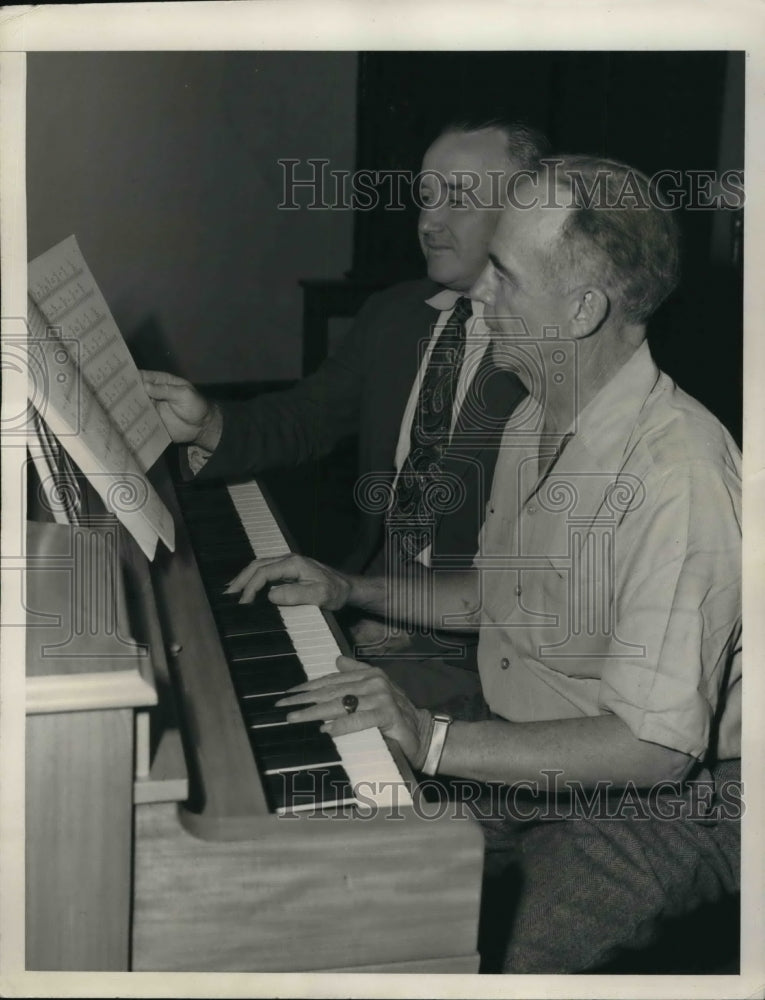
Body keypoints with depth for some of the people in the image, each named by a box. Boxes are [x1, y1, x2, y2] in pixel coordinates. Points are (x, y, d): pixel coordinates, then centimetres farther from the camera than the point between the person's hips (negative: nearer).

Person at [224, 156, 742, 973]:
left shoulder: (678, 476, -27)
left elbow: (655, 746, -30)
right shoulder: (532, 428, 5)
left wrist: (436, 740, -33)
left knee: (518, 954, -30)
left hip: (655, 804, -8)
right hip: (515, 748, 8)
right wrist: (349, 590, 9)